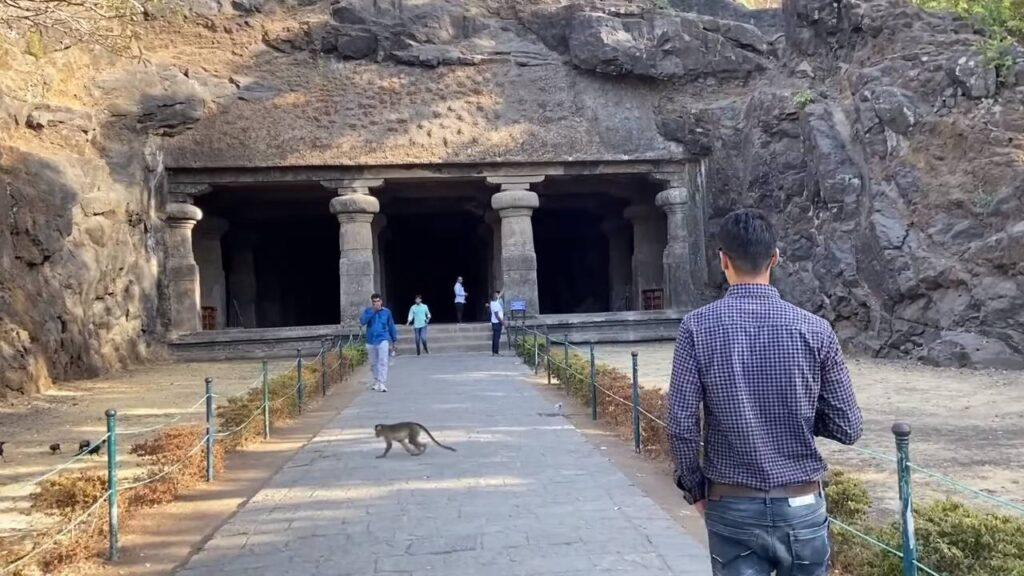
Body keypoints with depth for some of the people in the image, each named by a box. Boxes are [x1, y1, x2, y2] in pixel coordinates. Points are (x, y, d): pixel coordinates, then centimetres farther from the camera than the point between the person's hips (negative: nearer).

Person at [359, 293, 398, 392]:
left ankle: (382, 384, -18)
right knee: (373, 363, 12)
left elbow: (391, 326, 9)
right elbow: (362, 322, -15)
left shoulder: (386, 312, 1)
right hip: (371, 341, 2)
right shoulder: (368, 311, 2)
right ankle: (376, 382, 28)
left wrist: (394, 339, 13)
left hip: (383, 340, -2)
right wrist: (372, 311, -20)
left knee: (383, 362, -13)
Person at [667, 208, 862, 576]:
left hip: (732, 508, -1)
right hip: (802, 506, 1)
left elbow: (681, 425, -12)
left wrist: (694, 487, 4)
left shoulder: (698, 327, -10)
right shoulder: (814, 330, -7)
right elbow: (848, 428, -2)